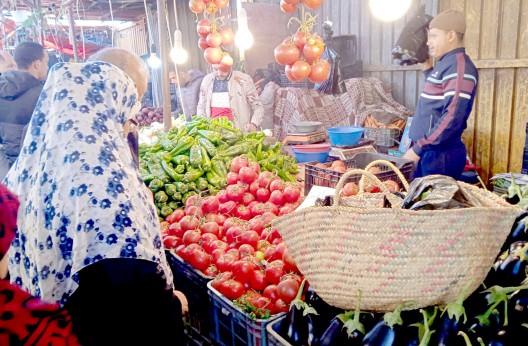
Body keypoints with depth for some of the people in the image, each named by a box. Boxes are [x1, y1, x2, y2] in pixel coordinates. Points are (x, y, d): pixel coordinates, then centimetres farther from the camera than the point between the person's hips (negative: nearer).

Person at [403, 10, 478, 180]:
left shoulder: (458, 65, -15)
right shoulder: (446, 63, 15)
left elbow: (453, 117, -24)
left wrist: (418, 149, -22)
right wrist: (427, 68, 23)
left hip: (442, 155, -10)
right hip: (430, 151, 10)